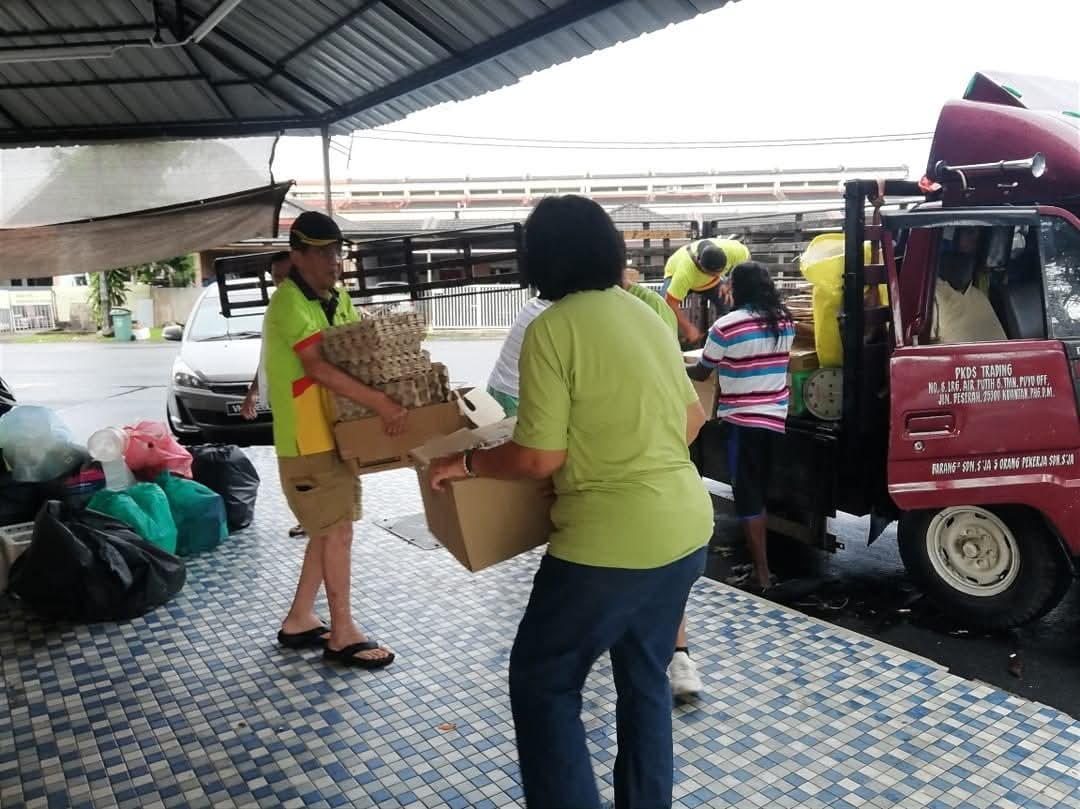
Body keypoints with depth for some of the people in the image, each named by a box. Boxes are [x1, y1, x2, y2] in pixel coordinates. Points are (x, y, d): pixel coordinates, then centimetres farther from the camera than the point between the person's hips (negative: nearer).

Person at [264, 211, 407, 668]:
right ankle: (342, 635, 11)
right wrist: (380, 403, -36)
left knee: (328, 531, 14)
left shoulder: (337, 298, 10)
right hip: (306, 437, -9)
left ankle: (298, 621, 28)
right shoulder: (289, 303, -18)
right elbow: (319, 368, -31)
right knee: (338, 531, -3)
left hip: (336, 430, 9)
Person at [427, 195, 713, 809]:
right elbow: (694, 417, 15)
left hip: (611, 542, -8)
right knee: (646, 678, 22)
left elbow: (539, 458, -15)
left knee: (543, 682, 10)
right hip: (686, 527, 8)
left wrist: (465, 463, 0)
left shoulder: (552, 330, -15)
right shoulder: (647, 316, 8)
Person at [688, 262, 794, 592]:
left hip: (743, 420, -6)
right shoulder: (785, 321, 4)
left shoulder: (726, 326, -14)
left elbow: (702, 373, -3)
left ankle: (762, 574, 4)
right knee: (761, 494, 18)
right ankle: (759, 560, 29)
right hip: (776, 419, 6)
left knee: (748, 498, 1)